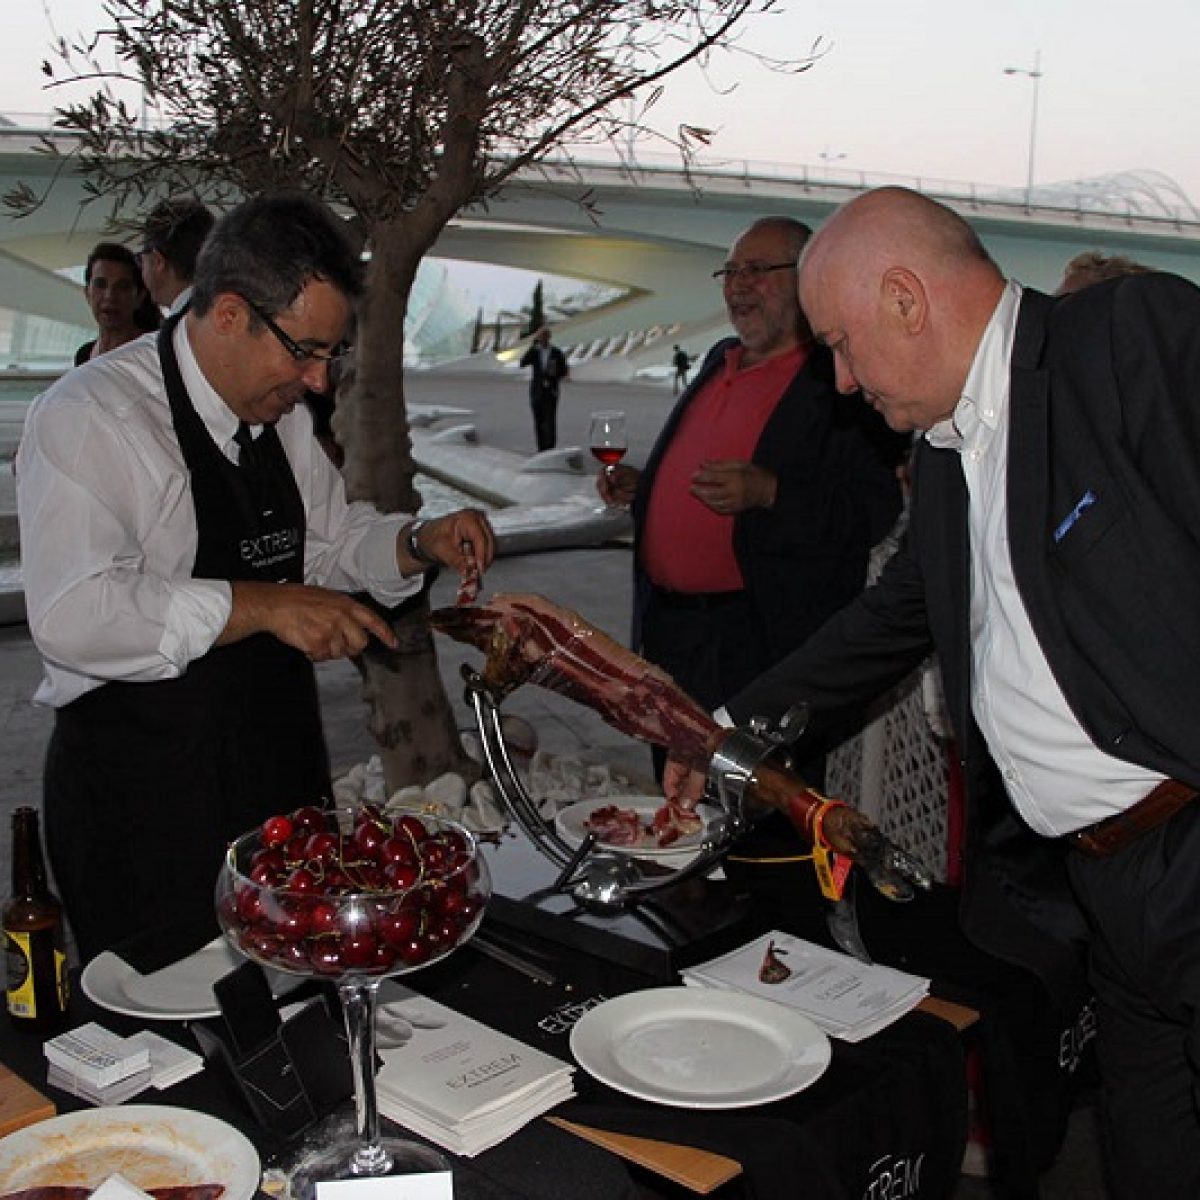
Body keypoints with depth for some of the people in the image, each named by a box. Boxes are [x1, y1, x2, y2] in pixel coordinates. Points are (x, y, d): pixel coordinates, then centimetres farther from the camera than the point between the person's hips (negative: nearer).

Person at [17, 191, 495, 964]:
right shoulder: (90, 418, -17)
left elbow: (331, 536, 20)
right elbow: (73, 616, -28)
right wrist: (262, 606, -29)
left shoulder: (281, 415, 7)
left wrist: (420, 544, 0)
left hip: (283, 769, 7)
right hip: (142, 797, -7)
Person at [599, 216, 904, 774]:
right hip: (667, 629, 8)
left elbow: (875, 508, -18)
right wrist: (640, 485, 11)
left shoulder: (839, 378, -11)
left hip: (764, 643, -8)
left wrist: (769, 494, -28)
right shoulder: (720, 360, 15)